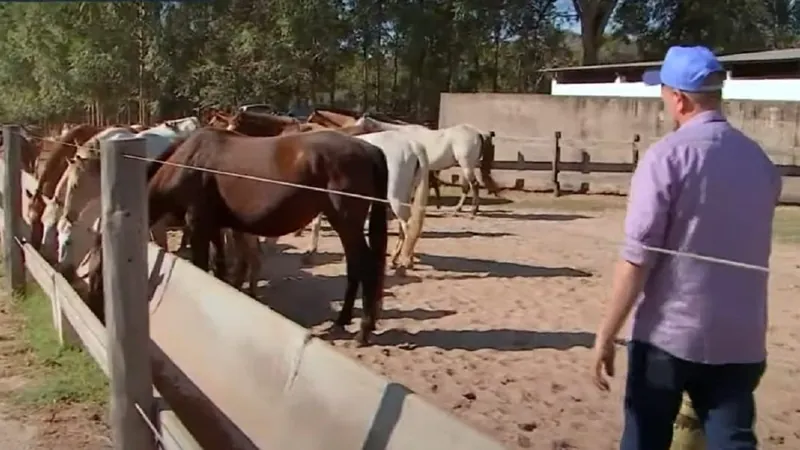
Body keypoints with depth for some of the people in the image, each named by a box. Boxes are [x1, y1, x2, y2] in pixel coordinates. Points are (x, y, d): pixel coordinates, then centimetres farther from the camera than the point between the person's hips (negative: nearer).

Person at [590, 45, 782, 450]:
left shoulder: (667, 156, -13)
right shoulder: (760, 160, 6)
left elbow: (637, 259, -16)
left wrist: (606, 334, -11)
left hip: (669, 334, -4)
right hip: (741, 340, 5)